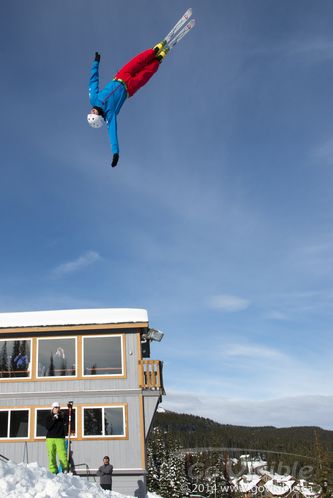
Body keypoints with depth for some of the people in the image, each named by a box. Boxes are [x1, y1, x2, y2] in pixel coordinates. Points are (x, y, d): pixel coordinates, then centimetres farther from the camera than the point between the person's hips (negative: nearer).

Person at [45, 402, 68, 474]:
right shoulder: (49, 417, 8)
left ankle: (65, 469, -8)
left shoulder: (62, 416, 11)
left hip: (60, 438, 0)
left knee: (62, 453, -12)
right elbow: (47, 427, -2)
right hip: (50, 438, 0)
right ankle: (53, 470, 4)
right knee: (51, 455, -3)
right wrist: (53, 420, -13)